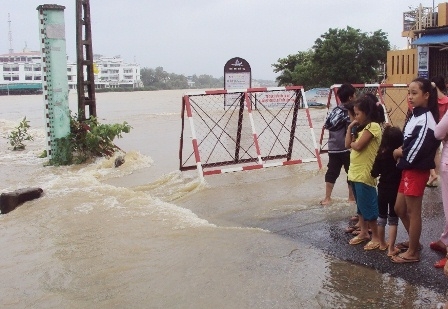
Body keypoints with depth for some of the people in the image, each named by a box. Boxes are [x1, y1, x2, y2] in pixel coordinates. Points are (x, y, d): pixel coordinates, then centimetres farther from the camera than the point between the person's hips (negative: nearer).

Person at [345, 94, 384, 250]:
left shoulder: (373, 126, -14)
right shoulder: (363, 127, 14)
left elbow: (358, 146, -22)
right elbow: (348, 144, 9)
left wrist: (352, 143, -2)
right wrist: (350, 128, 4)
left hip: (365, 174, -9)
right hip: (355, 172, 9)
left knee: (368, 206, -1)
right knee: (360, 205, 18)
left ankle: (376, 237, 9)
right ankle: (364, 232, 30)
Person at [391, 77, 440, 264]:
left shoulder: (426, 119, -18)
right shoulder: (415, 116, 12)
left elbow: (416, 149, -23)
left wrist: (398, 152, -7)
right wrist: (400, 151, -2)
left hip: (417, 171, -10)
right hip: (408, 169, 10)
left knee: (413, 212, 2)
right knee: (399, 209, 17)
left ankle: (412, 252, 14)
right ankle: (414, 241, 35)